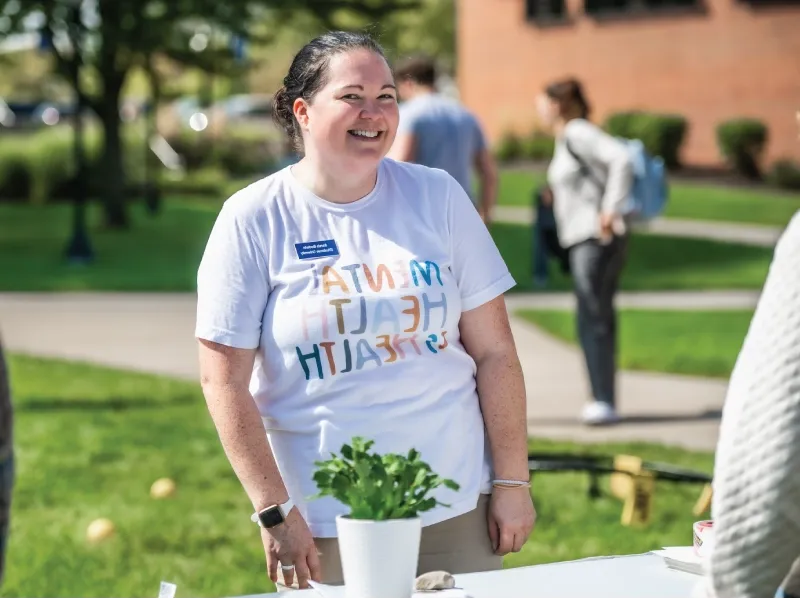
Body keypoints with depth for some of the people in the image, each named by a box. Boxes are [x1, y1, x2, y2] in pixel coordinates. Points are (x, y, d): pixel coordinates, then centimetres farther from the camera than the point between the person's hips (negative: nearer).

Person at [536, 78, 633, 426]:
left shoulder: (579, 133, -12)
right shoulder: (567, 138, 17)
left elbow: (621, 159, -24)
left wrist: (610, 210, -25)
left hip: (595, 240, -10)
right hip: (583, 240, 10)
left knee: (593, 319, -13)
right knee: (597, 319, 10)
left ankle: (603, 401, -16)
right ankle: (603, 400, 14)